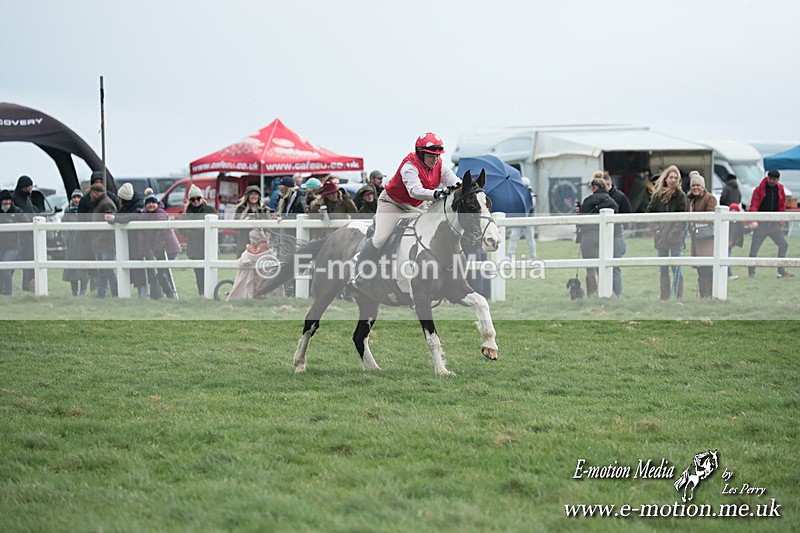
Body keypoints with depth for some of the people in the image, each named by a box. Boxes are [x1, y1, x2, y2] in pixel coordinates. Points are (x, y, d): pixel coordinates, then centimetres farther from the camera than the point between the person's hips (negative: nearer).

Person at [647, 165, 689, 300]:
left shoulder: (680, 195, -1)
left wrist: (673, 232, -13)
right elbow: (650, 212, 10)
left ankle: (678, 297, -6)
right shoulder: (657, 195, 8)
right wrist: (657, 228, -2)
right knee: (663, 269, 7)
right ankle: (664, 298, 11)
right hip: (661, 237, 4)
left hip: (676, 237, -4)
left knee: (676, 268, -8)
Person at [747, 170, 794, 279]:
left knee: (783, 245, 4)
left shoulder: (780, 189, 7)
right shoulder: (759, 189, -6)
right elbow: (754, 205, -10)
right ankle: (751, 272, 10)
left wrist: (781, 219, 1)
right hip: (761, 224, -4)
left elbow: (782, 205, 14)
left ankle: (781, 271, 14)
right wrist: (753, 220, -23)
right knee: (754, 248, -2)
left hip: (774, 224, 4)